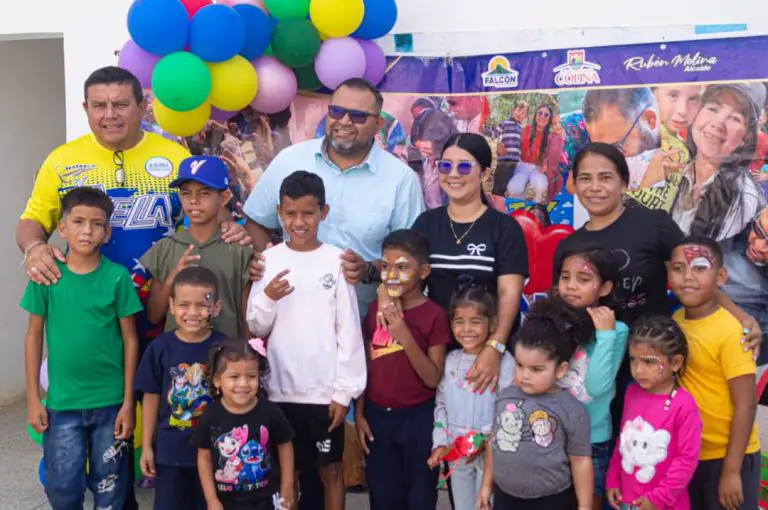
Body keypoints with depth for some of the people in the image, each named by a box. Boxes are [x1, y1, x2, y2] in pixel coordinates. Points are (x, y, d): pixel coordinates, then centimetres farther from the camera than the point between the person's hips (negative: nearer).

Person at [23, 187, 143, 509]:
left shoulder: (118, 276, -8)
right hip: (61, 402, 1)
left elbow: (130, 339, -3)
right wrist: (33, 398, 1)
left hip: (111, 401, 0)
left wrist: (128, 400, -4)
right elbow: (34, 335, 2)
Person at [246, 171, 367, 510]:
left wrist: (344, 390, -6)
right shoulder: (269, 259, 1)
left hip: (326, 390, -2)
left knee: (331, 470, 10)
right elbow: (257, 328, 2)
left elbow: (349, 330, -4)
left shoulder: (336, 260, -4)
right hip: (281, 388, 2)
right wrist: (268, 298, -17)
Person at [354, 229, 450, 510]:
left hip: (418, 417, -4)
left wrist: (405, 336, -25)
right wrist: (359, 413, 5)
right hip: (377, 415, 4)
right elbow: (365, 365, 8)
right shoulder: (376, 308, 2)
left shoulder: (434, 315, -11)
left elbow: (433, 379, -15)